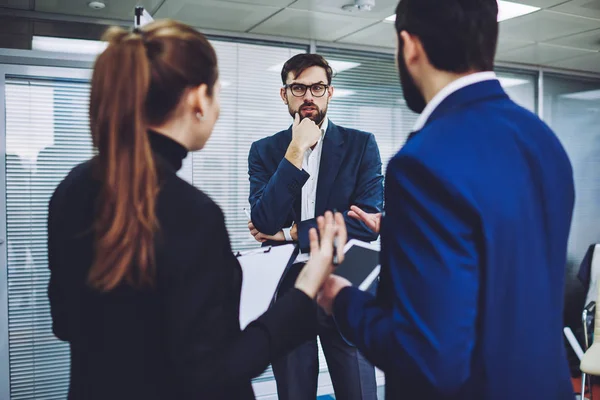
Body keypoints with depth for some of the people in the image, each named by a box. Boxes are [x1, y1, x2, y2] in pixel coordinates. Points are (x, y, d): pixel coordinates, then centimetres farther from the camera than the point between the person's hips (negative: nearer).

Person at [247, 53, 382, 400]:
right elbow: (264, 222, -12)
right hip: (287, 290, 2)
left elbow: (367, 222, -12)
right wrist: (295, 151, -17)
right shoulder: (264, 151, 2)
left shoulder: (361, 145, -2)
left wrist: (290, 233, -10)